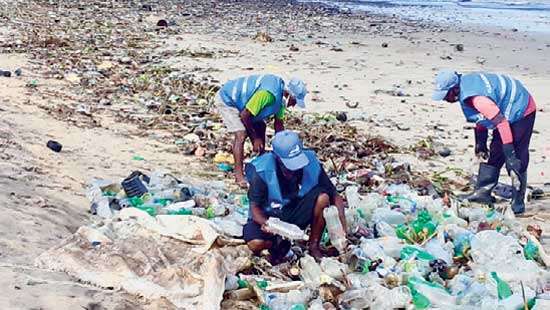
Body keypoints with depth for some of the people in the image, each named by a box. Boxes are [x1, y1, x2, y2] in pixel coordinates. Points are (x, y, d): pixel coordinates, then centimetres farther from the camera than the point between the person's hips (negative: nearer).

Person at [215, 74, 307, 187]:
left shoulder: (281, 95, -5)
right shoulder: (268, 93, -35)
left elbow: (278, 123, 6)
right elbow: (244, 115, -29)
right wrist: (255, 138, -17)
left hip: (241, 101, 9)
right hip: (226, 100, -9)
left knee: (260, 127, 6)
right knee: (241, 135, -19)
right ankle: (239, 175, -16)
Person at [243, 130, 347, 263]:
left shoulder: (311, 164, -19)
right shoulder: (262, 171, -25)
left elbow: (335, 196, -12)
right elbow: (255, 206, -17)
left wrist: (343, 229, -24)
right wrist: (265, 223, -39)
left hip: (296, 214, 2)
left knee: (322, 197, -26)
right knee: (256, 244, -33)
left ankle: (314, 246, -6)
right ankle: (279, 242, 4)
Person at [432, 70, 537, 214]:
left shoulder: (476, 98, -34)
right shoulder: (466, 82, -3)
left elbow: (501, 122, -33)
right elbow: (481, 116, 11)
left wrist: (509, 153, -30)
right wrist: (480, 143, 16)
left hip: (522, 111, -10)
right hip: (507, 113, 10)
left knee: (517, 159, -7)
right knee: (493, 154, 10)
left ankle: (518, 203, 1)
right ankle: (483, 192, 14)